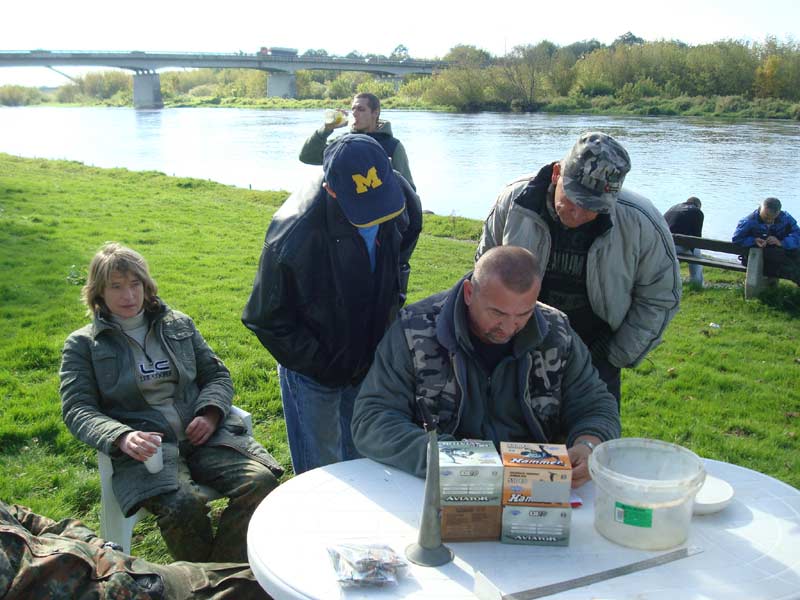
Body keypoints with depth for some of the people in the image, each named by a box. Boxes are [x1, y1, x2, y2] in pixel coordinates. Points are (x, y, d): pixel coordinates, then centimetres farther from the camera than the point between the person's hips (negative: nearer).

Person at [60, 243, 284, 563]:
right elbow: (77, 409, 1)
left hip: (202, 436, 4)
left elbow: (218, 375, 20)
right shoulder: (83, 344, 11)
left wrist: (210, 414, -2)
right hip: (145, 447, -3)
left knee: (260, 480, -24)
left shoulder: (179, 324, 20)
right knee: (183, 505, -34)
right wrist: (121, 438, -19)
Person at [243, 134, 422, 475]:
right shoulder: (293, 234, -32)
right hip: (314, 374, -4)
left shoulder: (402, 200, -15)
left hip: (371, 363, 5)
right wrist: (325, 367, -15)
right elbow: (267, 320, -18)